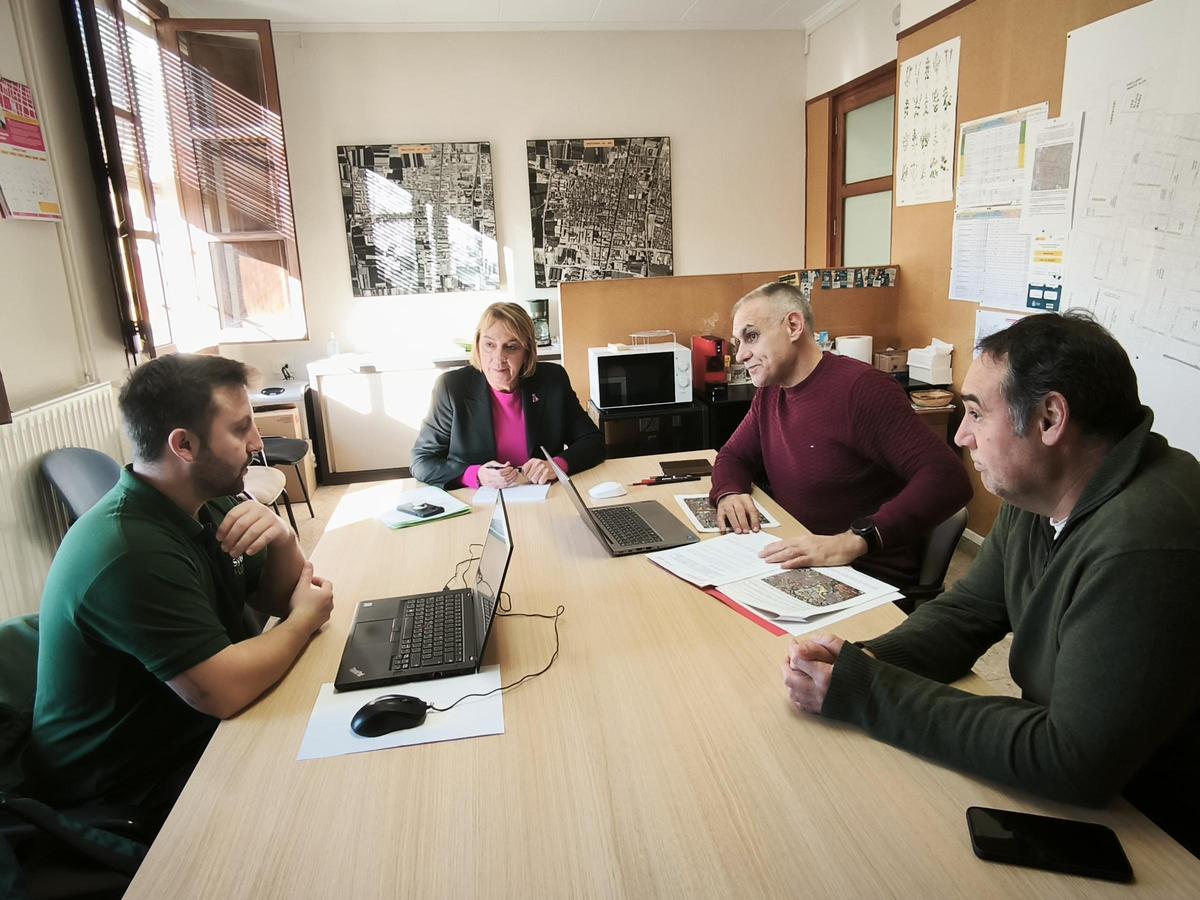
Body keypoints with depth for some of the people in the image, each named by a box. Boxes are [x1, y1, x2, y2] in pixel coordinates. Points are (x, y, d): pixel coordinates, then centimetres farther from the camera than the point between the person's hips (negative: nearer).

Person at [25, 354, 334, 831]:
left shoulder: (204, 504, -3)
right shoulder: (129, 553, -32)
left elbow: (279, 598, 3)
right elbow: (222, 691, -33)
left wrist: (282, 539, -19)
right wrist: (305, 619, -17)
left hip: (193, 730, 8)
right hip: (134, 787, -8)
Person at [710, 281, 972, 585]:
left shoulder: (862, 388, -19)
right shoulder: (769, 393, 7)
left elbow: (947, 479, -27)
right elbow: (732, 456, 19)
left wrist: (852, 541, -38)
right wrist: (729, 494, -5)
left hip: (871, 576, -7)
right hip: (799, 565, 7)